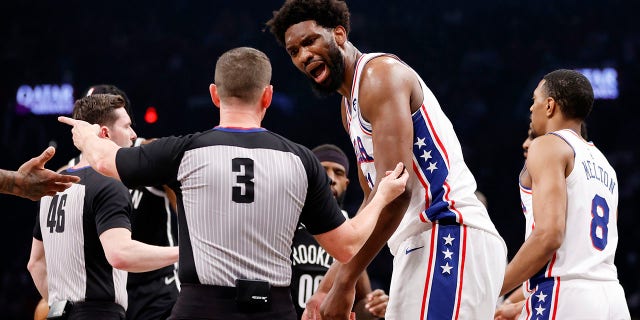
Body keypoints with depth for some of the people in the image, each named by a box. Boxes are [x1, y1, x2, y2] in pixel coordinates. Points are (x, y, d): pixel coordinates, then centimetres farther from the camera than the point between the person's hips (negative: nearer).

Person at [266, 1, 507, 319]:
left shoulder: (380, 73, -10)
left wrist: (343, 284, -19)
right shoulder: (351, 103, 22)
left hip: (448, 236, -11)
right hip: (420, 246, 11)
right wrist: (327, 287, 18)